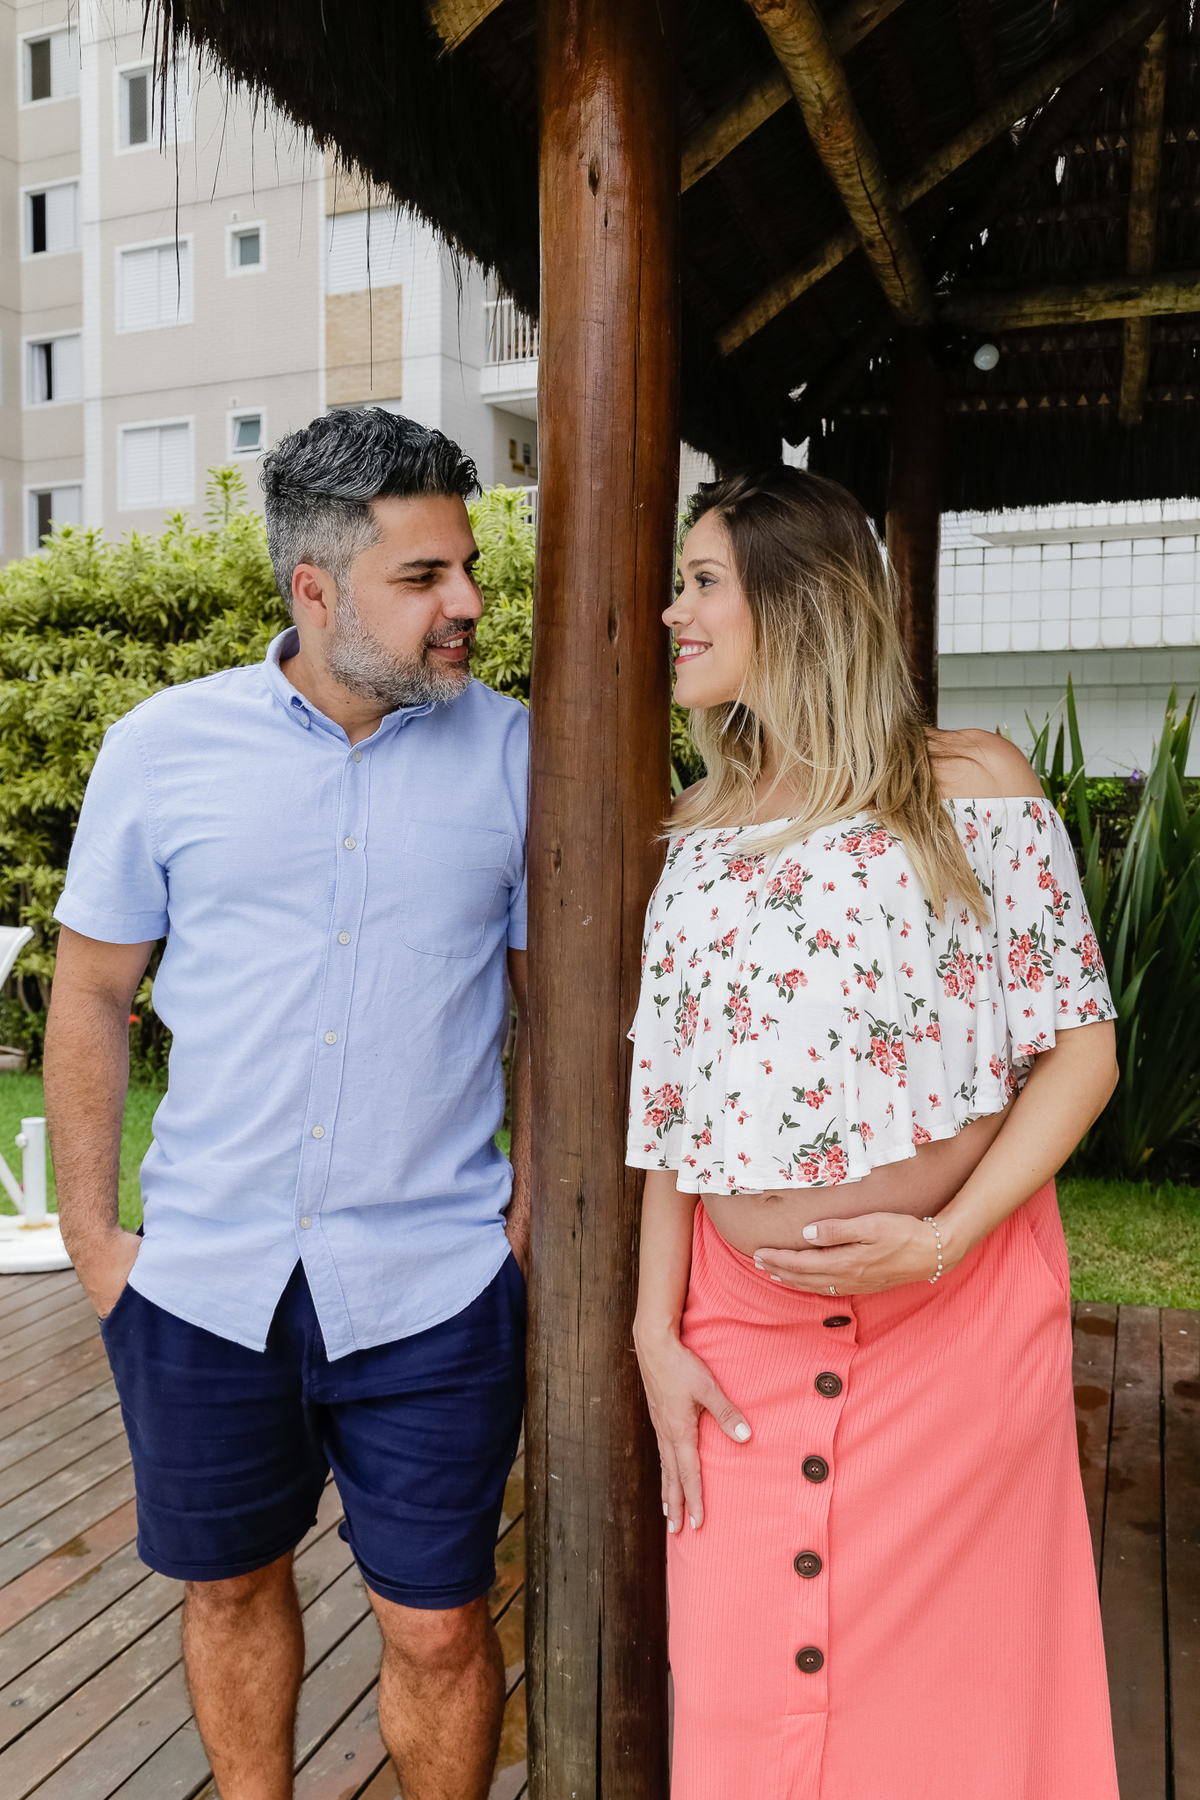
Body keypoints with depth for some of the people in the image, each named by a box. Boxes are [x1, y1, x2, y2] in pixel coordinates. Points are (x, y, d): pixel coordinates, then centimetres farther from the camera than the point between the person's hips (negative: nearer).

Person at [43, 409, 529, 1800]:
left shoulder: (510, 752, -3)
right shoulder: (164, 746, -3)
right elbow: (91, 994, 4)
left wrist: (531, 1213, 0)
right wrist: (89, 1234, 4)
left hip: (434, 1286, -1)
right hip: (204, 1278, 2)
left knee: (437, 1627, 10)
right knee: (228, 1586, 21)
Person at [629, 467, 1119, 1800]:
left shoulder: (970, 786, -3)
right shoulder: (702, 831, 8)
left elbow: (1078, 1047, -5)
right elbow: (671, 1107, 8)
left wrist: (941, 1240, -16)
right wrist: (655, 1329, 2)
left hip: (956, 1311, -3)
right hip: (743, 1334, 3)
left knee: (947, 1682, 11)